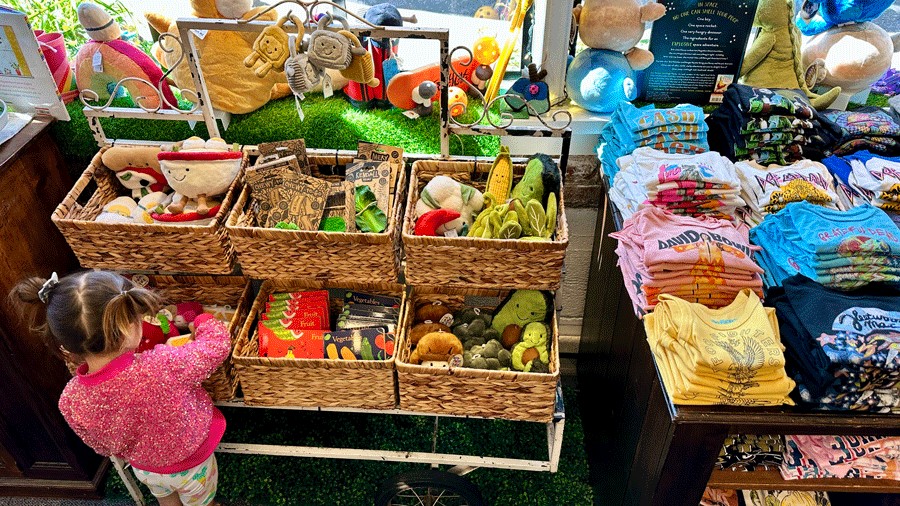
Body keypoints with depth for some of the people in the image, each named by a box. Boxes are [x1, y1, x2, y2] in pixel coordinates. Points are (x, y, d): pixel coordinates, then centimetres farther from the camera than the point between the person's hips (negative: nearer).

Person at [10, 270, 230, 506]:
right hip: (191, 467, -3)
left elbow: (103, 447, -9)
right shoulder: (163, 366, -46)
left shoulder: (71, 401, -30)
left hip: (144, 468, 3)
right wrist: (202, 321, -6)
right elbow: (218, 343, -27)